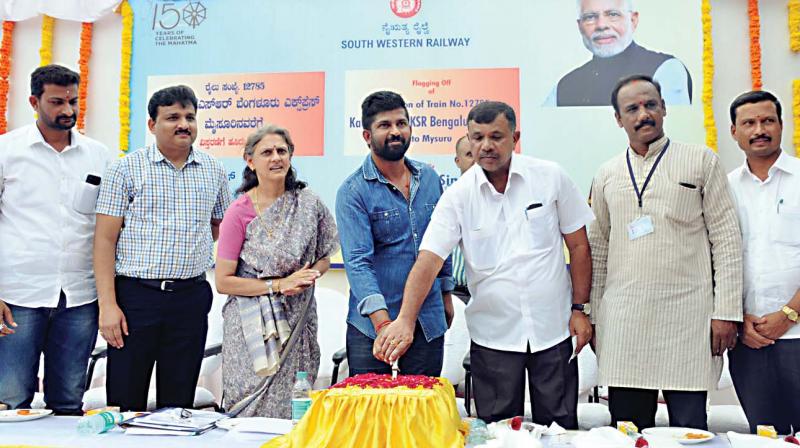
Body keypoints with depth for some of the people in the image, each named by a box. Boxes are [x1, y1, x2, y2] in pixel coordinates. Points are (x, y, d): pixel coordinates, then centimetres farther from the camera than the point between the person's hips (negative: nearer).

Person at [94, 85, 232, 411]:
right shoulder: (127, 169, -1)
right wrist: (107, 304, -10)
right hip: (136, 295, -2)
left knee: (179, 402, 12)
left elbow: (221, 226, 22)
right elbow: (105, 239, -4)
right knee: (125, 402, 4)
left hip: (191, 298, 3)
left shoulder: (213, 171, 9)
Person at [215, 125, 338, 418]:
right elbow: (223, 282, -7)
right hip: (252, 327, -2)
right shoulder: (239, 212, -7)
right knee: (252, 407, 2)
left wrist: (308, 277, -8)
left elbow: (324, 258, 13)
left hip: (298, 321, 3)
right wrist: (279, 285, -14)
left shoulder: (308, 204, 2)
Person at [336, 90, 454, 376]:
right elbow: (357, 261, -20)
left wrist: (446, 294, 17)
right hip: (372, 321, -4)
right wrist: (384, 323, -30)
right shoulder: (353, 191, -10)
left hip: (428, 320, 4)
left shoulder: (430, 179, 6)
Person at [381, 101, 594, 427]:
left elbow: (578, 245, 4)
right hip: (492, 336, 0)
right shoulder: (458, 196, -5)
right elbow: (429, 259, -14)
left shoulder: (550, 177, -3)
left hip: (553, 330, 1)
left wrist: (580, 309, 0)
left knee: (559, 431, 12)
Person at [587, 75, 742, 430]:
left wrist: (726, 312, -5)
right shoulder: (607, 175, 12)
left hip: (687, 317, -2)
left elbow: (726, 238, 1)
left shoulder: (701, 161, 5)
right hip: (623, 320, 3)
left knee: (689, 429, 2)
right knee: (627, 432, 8)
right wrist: (595, 317, 10)